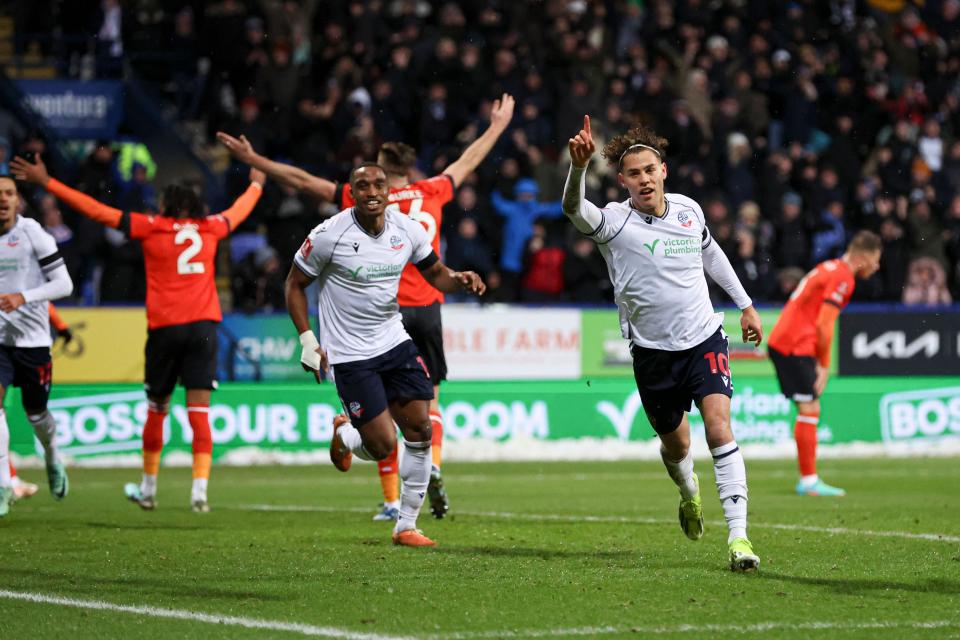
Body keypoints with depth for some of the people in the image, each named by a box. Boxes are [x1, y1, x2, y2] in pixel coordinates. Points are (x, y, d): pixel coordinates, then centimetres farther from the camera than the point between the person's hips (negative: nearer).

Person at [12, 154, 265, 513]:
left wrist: (47, 182, 8)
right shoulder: (210, 228, 13)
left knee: (156, 409, 11)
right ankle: (199, 492, -12)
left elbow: (97, 211, 3)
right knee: (199, 412, -3)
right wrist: (256, 184, 56)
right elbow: (239, 211, 34)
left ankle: (148, 490, 23)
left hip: (164, 326, -1)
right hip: (203, 324, 2)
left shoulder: (150, 227, 4)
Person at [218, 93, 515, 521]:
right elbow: (467, 163, 22)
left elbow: (304, 180, 0)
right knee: (428, 399, 12)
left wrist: (253, 159, 7)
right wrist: (497, 127, 38)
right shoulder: (431, 192, 5)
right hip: (426, 309, 2)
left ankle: (392, 500, -1)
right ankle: (432, 465, -14)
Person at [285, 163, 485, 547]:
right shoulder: (329, 235, -15)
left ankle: (406, 526, 11)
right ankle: (343, 436, 27)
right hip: (350, 354, -5)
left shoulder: (407, 230, -2)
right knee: (383, 446, -10)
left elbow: (435, 273, 13)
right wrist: (307, 340, -11)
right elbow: (295, 284, -3)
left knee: (420, 432, -2)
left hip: (394, 342, 5)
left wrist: (458, 281, -11)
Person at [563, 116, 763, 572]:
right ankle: (689, 493, 50)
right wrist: (578, 165, -58)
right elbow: (575, 209, -38)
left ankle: (738, 537, -19)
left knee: (719, 428, -18)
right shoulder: (614, 222, -15)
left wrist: (745, 304, 24)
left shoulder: (688, 210, -1)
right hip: (652, 351, -1)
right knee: (676, 445, 13)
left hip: (704, 338, 1)